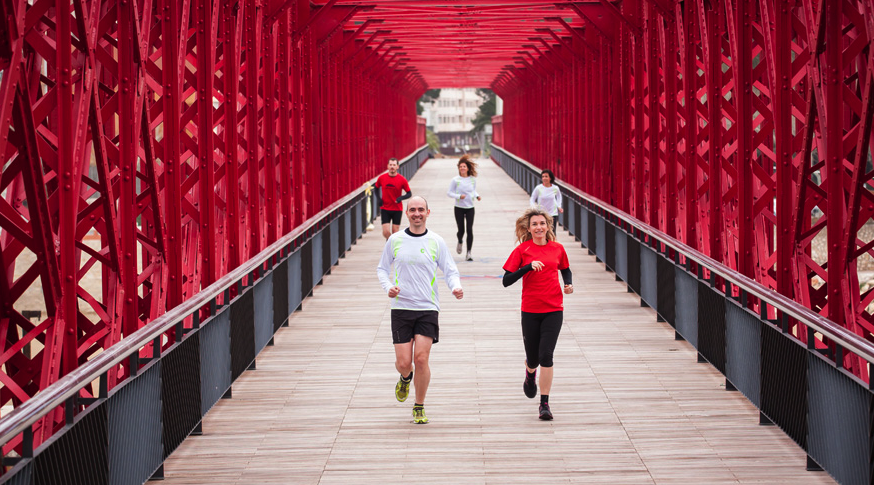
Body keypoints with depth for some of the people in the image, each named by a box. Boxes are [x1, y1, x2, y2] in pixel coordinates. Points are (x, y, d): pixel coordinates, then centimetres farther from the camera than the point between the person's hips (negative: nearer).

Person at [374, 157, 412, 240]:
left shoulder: (402, 179, -7)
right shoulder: (382, 178, -3)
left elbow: (409, 194, 0)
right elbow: (376, 187, 15)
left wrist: (401, 198, -20)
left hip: (397, 209, 0)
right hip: (385, 209, 0)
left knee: (395, 233, 3)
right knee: (386, 232, -7)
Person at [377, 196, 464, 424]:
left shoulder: (436, 242, 2)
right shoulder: (395, 240, 4)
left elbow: (450, 270, 7)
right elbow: (382, 268, 14)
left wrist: (455, 286, -14)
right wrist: (388, 287, -6)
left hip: (428, 308, -1)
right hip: (401, 307, 1)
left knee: (421, 358, -10)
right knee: (403, 362, -3)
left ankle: (419, 408, 9)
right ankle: (405, 378, 37)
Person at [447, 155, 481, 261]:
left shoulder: (472, 179, 3)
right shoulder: (455, 180, -6)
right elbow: (449, 192, -1)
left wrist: (477, 196, -2)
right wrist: (458, 196, -17)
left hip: (470, 208, 2)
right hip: (459, 208, -2)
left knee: (470, 230, -7)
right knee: (461, 230, -1)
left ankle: (469, 253, -2)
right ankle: (460, 242, 36)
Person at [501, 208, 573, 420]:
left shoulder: (557, 249, 3)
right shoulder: (522, 250, -4)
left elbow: (565, 270, 23)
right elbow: (506, 281, -9)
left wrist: (569, 284, 2)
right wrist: (529, 266, -21)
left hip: (554, 310, 0)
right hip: (530, 311, 0)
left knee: (546, 355, -12)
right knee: (533, 357, 10)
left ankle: (544, 403, -3)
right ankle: (530, 376, 48)